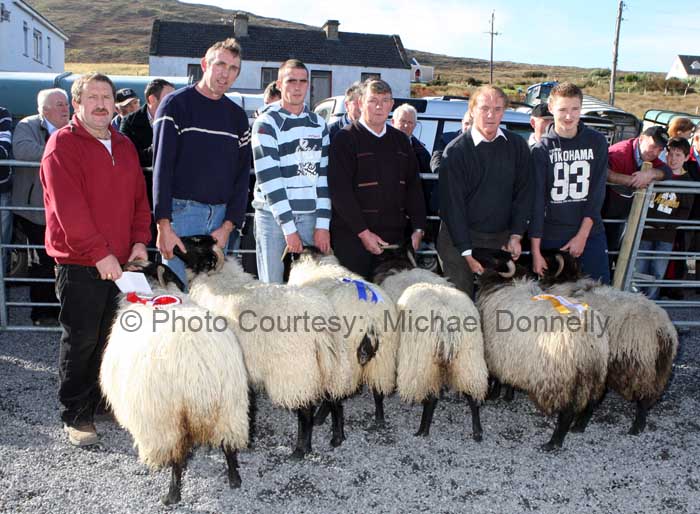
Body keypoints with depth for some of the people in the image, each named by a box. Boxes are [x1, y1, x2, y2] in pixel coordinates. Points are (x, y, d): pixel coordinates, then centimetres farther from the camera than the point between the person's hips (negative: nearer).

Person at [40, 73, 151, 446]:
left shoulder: (124, 146, 14)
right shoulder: (62, 144, -8)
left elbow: (139, 196, 14)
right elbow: (69, 208, -16)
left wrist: (140, 240, 0)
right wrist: (99, 252, -19)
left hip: (120, 262, 6)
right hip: (79, 263, -6)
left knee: (111, 337, 12)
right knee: (82, 339, 1)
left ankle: (102, 401, 28)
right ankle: (75, 416, 14)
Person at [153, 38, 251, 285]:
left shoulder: (238, 116, 13)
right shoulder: (176, 104, -1)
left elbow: (242, 174, 10)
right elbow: (162, 166, -7)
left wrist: (229, 225, -1)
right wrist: (164, 225, -15)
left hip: (222, 218, 4)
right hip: (182, 212, -4)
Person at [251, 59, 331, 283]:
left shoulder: (319, 124, 12)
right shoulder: (266, 123, -2)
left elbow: (324, 176, 8)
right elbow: (269, 179, -9)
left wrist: (323, 224, -1)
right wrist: (288, 227, -14)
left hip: (310, 217, 4)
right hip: (273, 216, -3)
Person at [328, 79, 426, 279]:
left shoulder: (400, 140, 15)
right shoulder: (345, 139, -3)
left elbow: (414, 186, 16)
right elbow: (340, 191, -11)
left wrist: (418, 228, 6)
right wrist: (363, 232, -15)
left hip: (394, 237, 5)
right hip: (353, 237, -5)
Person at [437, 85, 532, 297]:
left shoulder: (517, 146, 5)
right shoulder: (455, 151, -6)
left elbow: (523, 194, 8)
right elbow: (452, 205, -8)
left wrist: (516, 236, -1)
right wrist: (467, 252, -11)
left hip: (502, 240, 3)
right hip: (459, 239, -3)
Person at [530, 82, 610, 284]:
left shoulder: (597, 142, 2)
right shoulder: (542, 149, -3)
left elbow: (598, 191, -1)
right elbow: (536, 200, -6)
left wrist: (582, 235, -9)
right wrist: (535, 251, -9)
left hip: (591, 235, 2)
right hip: (552, 238, -1)